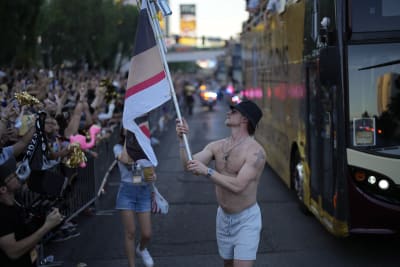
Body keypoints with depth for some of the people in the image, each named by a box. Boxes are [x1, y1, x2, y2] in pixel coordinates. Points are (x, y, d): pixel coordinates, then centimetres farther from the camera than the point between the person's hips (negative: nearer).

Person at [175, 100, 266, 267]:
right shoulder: (217, 146, 1)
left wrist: (207, 171, -31)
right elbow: (189, 164, -10)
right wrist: (182, 139, -22)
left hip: (246, 219, -6)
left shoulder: (255, 151, -19)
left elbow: (238, 185, -29)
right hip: (223, 216, 6)